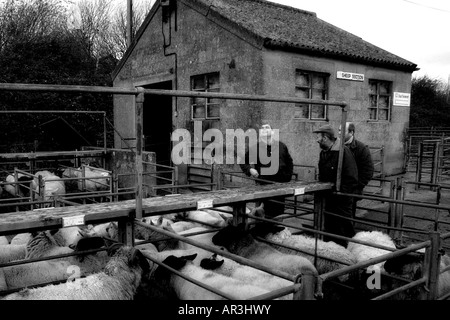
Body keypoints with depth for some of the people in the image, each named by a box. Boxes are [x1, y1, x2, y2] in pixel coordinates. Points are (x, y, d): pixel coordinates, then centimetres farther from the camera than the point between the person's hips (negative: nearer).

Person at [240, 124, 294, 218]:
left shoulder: (281, 146, 8)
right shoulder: (255, 147, 0)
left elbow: (289, 162, 18)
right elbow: (243, 161, 6)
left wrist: (288, 176, 9)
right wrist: (250, 169, -11)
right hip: (263, 184, -2)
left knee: (279, 211, 10)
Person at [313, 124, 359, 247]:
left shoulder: (343, 152, -17)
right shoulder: (323, 153, 10)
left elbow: (352, 178, -19)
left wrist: (341, 193, -20)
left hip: (342, 200, -8)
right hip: (328, 198, 8)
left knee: (340, 231, -1)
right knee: (328, 229, 16)